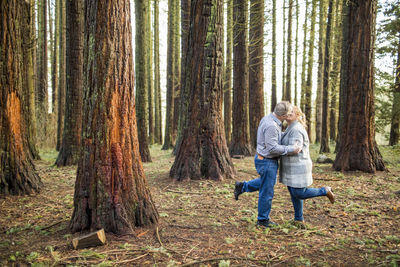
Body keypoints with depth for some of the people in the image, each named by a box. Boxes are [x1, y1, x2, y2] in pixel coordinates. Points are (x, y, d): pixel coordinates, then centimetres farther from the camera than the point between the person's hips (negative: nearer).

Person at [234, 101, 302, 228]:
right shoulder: (271, 126, -27)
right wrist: (291, 149, -21)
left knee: (269, 182, 32)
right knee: (267, 192, 5)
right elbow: (273, 148, -27)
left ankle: (242, 186, 33)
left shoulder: (268, 118, 3)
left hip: (263, 159, 10)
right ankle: (263, 220, 20)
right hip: (267, 162, -10)